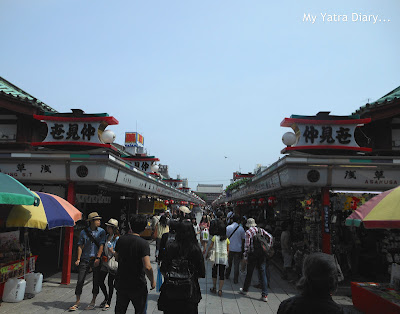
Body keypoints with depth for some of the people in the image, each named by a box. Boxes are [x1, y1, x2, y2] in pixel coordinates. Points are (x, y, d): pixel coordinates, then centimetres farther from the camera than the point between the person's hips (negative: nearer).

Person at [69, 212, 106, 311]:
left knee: (96, 281, 6)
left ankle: (93, 301, 22)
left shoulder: (101, 231, 1)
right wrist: (78, 259, -6)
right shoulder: (84, 232, 3)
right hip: (85, 259, 1)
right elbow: (80, 246, 4)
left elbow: (101, 245, -5)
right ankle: (78, 301, 15)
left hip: (96, 259, 0)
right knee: (80, 280, -1)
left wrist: (98, 258, -14)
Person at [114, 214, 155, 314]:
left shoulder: (121, 240, -4)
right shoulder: (143, 243, -20)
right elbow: (147, 267, -25)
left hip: (121, 283, 5)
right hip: (138, 285, -4)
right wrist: (152, 280, -10)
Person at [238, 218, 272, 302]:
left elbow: (247, 245, -9)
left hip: (253, 254, -3)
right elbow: (270, 236, 0)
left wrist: (245, 256, -5)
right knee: (262, 273, 5)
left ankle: (245, 290, 29)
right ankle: (265, 295, 2)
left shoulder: (248, 232, -4)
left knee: (249, 273, 11)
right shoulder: (260, 230, 8)